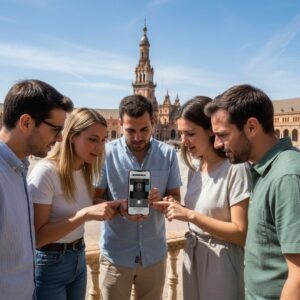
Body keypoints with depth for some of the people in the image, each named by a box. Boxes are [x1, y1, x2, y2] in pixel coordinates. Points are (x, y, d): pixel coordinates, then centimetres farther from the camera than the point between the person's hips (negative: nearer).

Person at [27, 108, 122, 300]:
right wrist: (84, 214, -31)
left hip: (79, 259, 7)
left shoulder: (86, 170, 2)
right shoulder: (46, 172, -22)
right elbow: (38, 237, -22)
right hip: (49, 264, -7)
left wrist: (114, 207, -8)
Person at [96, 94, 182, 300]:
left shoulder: (168, 154, -5)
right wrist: (120, 207, -26)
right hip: (116, 255, -2)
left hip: (154, 254, 2)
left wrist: (160, 199, -22)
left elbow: (176, 198, 1)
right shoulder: (107, 153, -12)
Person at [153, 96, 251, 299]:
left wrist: (190, 215, -25)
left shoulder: (236, 169, -19)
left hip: (221, 259, -7)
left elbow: (240, 233, -20)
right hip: (192, 255, 7)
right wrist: (175, 208, -8)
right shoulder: (195, 166, 4)